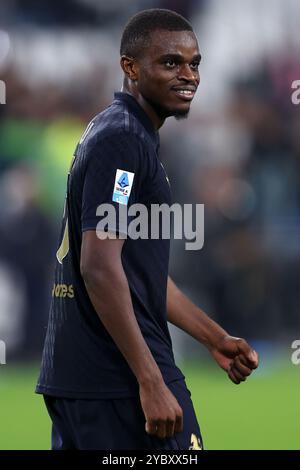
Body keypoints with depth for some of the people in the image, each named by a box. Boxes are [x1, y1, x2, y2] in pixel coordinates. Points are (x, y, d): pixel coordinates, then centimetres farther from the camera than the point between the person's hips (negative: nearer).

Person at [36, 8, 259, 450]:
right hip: (120, 380, -10)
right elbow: (100, 268, -21)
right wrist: (151, 382, -23)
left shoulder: (121, 134, 19)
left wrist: (215, 338, 24)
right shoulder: (122, 140, -12)